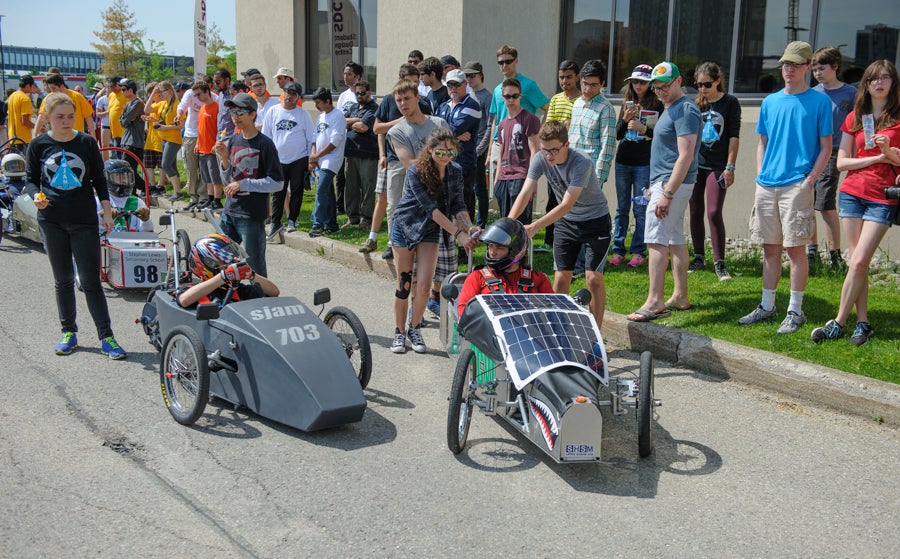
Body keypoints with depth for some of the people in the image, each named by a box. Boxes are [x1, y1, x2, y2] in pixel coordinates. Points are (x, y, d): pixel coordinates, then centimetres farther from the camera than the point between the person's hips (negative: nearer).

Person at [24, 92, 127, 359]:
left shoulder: (87, 142, -1)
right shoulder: (38, 145, 0)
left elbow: (99, 179, 5)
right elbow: (31, 179, 5)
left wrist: (107, 212, 0)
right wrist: (36, 196, -16)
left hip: (84, 220, -1)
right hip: (52, 220, 1)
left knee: (91, 281, -3)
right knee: (63, 280, 11)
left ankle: (106, 337, 2)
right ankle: (69, 332, 24)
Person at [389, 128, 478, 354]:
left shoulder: (455, 172, -8)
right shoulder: (415, 172, -24)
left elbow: (458, 206, -7)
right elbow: (431, 208, -29)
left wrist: (470, 229, -26)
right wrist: (458, 234, -33)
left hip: (429, 231, 3)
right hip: (405, 226, -3)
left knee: (424, 286, -7)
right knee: (403, 285, 3)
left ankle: (415, 329, 14)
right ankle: (400, 333, 18)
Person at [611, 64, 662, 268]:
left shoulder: (657, 106, -1)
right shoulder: (627, 104, 11)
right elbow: (617, 135, 10)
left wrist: (643, 128, -15)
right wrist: (625, 119, -8)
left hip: (645, 164, -4)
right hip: (623, 162, 4)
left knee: (641, 209, -1)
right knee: (622, 208, 7)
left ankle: (639, 252, 6)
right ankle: (618, 250, 13)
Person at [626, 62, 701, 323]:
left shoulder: (685, 110, -15)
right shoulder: (670, 109, 17)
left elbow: (686, 156, -23)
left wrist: (667, 194, -27)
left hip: (672, 183, -10)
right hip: (667, 183, 10)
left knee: (656, 240, -14)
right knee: (675, 240, 13)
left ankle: (655, 302, -17)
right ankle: (680, 297, 20)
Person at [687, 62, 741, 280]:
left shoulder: (730, 103, -2)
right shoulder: (697, 103, 8)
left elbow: (734, 136, -4)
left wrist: (730, 167, -9)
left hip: (717, 166, -4)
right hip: (695, 164, 4)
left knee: (714, 212, -11)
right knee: (696, 212, 6)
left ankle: (719, 262, -3)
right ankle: (699, 258, 19)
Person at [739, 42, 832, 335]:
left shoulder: (819, 101, 0)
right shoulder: (770, 102, 13)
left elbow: (826, 146, -1)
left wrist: (810, 179, -11)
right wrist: (760, 176, 7)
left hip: (796, 186, -5)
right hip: (767, 186, 5)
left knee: (795, 248, -3)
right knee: (770, 248, 11)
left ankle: (795, 311, 6)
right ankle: (767, 307, 20)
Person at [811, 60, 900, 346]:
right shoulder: (854, 118, 10)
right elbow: (841, 162, 5)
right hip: (852, 193, 3)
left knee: (859, 261, -10)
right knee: (858, 262, 2)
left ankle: (838, 323, -4)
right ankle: (862, 323, 9)